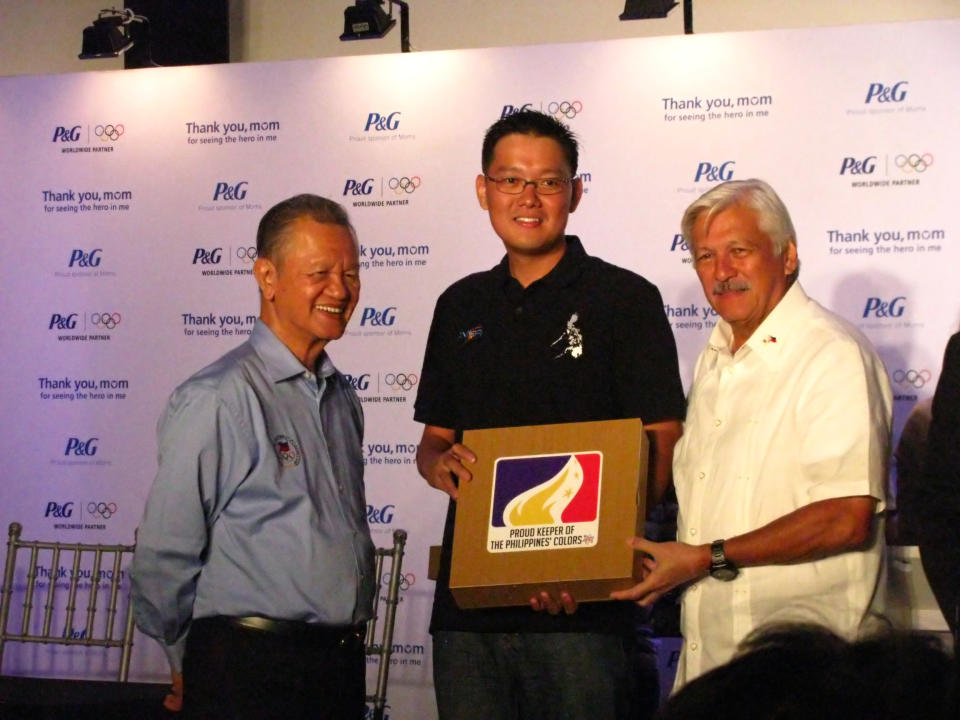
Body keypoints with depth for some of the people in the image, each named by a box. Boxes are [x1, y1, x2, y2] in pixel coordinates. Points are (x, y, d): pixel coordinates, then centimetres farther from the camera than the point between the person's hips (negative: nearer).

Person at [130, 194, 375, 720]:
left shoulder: (342, 398, 12)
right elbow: (165, 558, -10)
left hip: (343, 667, 7)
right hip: (249, 673, -7)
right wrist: (209, 667, 2)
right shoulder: (216, 400, -12)